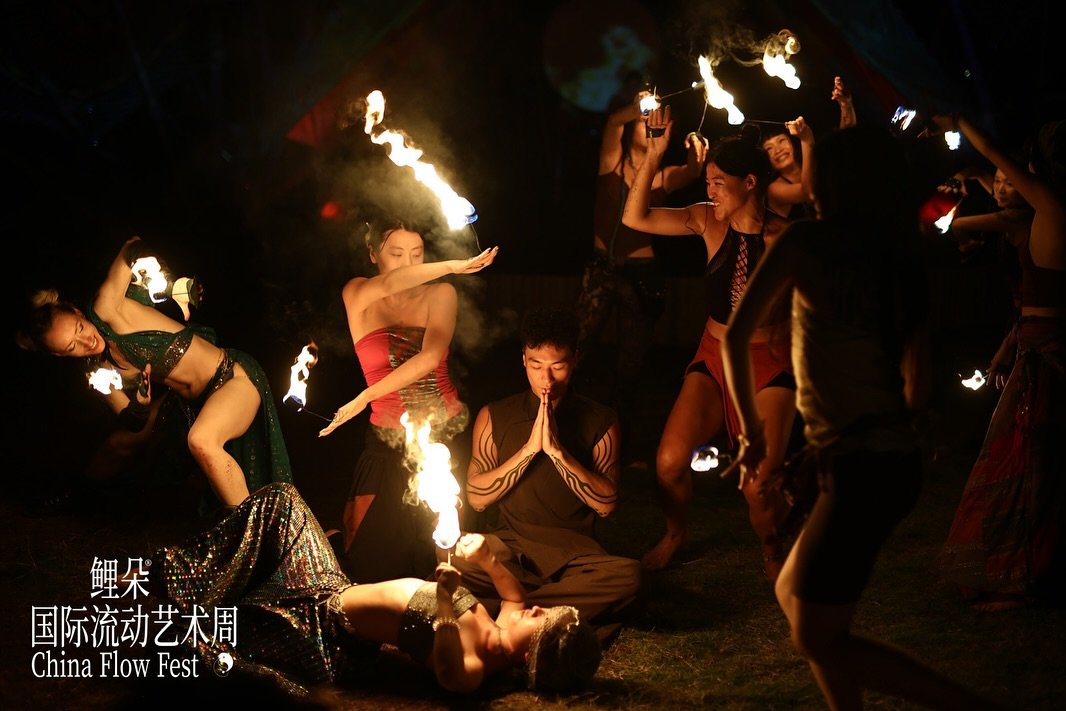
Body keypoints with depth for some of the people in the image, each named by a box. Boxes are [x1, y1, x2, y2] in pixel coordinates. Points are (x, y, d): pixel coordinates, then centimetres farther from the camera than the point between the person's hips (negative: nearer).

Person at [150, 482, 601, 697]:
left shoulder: (470, 670, -32)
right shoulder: (498, 634, -8)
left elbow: (448, 669, -55)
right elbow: (514, 594, 13)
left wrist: (446, 604, -62)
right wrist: (486, 560, -7)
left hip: (324, 621, -9)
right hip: (339, 591, 9)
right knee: (280, 500, 9)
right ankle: (165, 571, 19)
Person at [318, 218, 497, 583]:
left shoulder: (440, 295, 2)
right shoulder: (358, 296, 3)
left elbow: (431, 357, -15)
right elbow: (389, 285, -21)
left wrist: (365, 397, -19)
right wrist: (455, 265, -29)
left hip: (447, 438, 0)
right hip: (390, 446, 0)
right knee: (377, 563, 1)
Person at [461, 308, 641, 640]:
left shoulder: (599, 421, 4)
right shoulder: (494, 416, 6)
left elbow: (606, 503, -6)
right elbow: (476, 497, -3)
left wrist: (557, 450, -16)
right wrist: (530, 448, -13)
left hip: (573, 552, 0)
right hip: (510, 545, 1)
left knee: (627, 575, -33)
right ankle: (578, 600, -21)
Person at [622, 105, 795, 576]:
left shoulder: (786, 236, -13)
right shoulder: (708, 221, -4)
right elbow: (635, 217, -9)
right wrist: (653, 156, -17)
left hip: (770, 364, -3)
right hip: (713, 357, 3)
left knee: (759, 488, -13)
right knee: (670, 460, -14)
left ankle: (770, 548, 22)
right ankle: (674, 534, 18)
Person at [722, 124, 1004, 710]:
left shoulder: (804, 242, -7)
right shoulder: (899, 260, 10)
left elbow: (736, 337, -5)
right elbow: (917, 386, 12)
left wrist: (752, 430, 6)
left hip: (859, 468, -8)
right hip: (892, 458, 8)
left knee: (817, 638, 1)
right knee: (794, 594, 23)